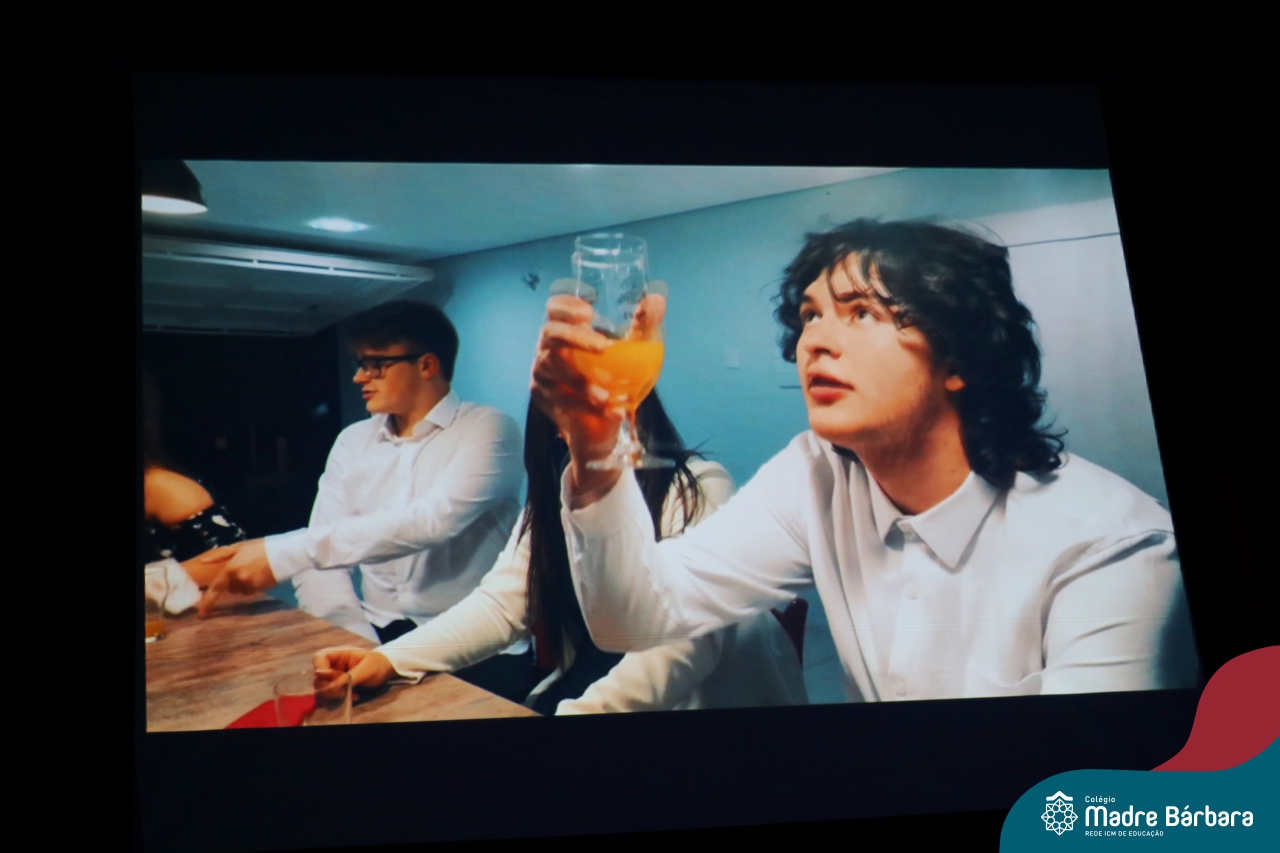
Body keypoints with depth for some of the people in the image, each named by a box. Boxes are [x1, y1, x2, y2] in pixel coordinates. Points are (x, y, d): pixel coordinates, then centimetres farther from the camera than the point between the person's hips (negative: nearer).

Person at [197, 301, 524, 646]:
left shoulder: (487, 430, -4)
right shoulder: (353, 441, 13)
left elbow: (431, 522, -20)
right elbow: (323, 554, 4)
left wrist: (285, 553, -23)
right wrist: (355, 644, -15)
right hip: (376, 637, 4)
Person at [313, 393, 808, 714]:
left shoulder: (697, 491, -13)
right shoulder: (556, 495, 8)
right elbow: (502, 602, 0)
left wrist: (576, 712, -34)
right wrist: (391, 659, -16)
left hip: (702, 700, -6)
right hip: (584, 684, 6)